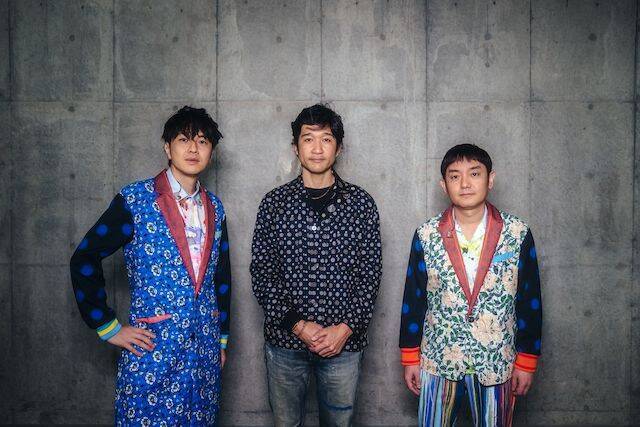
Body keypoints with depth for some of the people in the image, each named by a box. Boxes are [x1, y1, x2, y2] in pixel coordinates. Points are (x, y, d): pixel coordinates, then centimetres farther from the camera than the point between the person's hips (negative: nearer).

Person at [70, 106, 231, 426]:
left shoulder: (213, 207, 7)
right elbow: (84, 260, -6)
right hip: (151, 349, -4)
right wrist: (109, 328, -7)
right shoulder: (135, 200, -8)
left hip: (205, 351, 5)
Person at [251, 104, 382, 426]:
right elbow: (261, 273, -2)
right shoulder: (274, 203, 1)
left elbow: (370, 273, 0)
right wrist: (297, 324, -11)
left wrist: (346, 327, -10)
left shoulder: (360, 203, 0)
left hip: (344, 341, 0)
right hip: (284, 340, 1)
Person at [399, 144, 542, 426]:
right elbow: (413, 299, 2)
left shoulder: (518, 234, -5)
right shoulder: (426, 235, -4)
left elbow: (529, 301, 0)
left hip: (496, 363, 0)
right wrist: (410, 358, 3)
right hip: (437, 361, 0)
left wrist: (527, 362, 1)